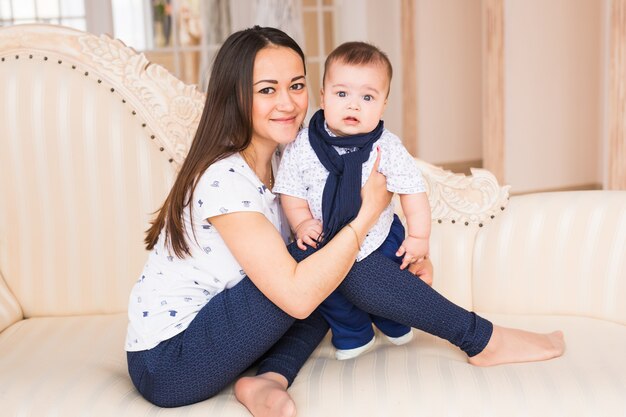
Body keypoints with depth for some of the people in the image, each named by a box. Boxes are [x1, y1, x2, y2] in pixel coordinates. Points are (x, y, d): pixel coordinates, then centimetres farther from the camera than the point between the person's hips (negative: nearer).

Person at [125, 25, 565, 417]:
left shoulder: (280, 158, 3)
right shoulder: (224, 179, -24)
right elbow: (296, 296, -30)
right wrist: (369, 210, -21)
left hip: (202, 328, 9)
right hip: (167, 365, -9)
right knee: (329, 260, -20)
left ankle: (266, 380, -12)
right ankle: (483, 341, -6)